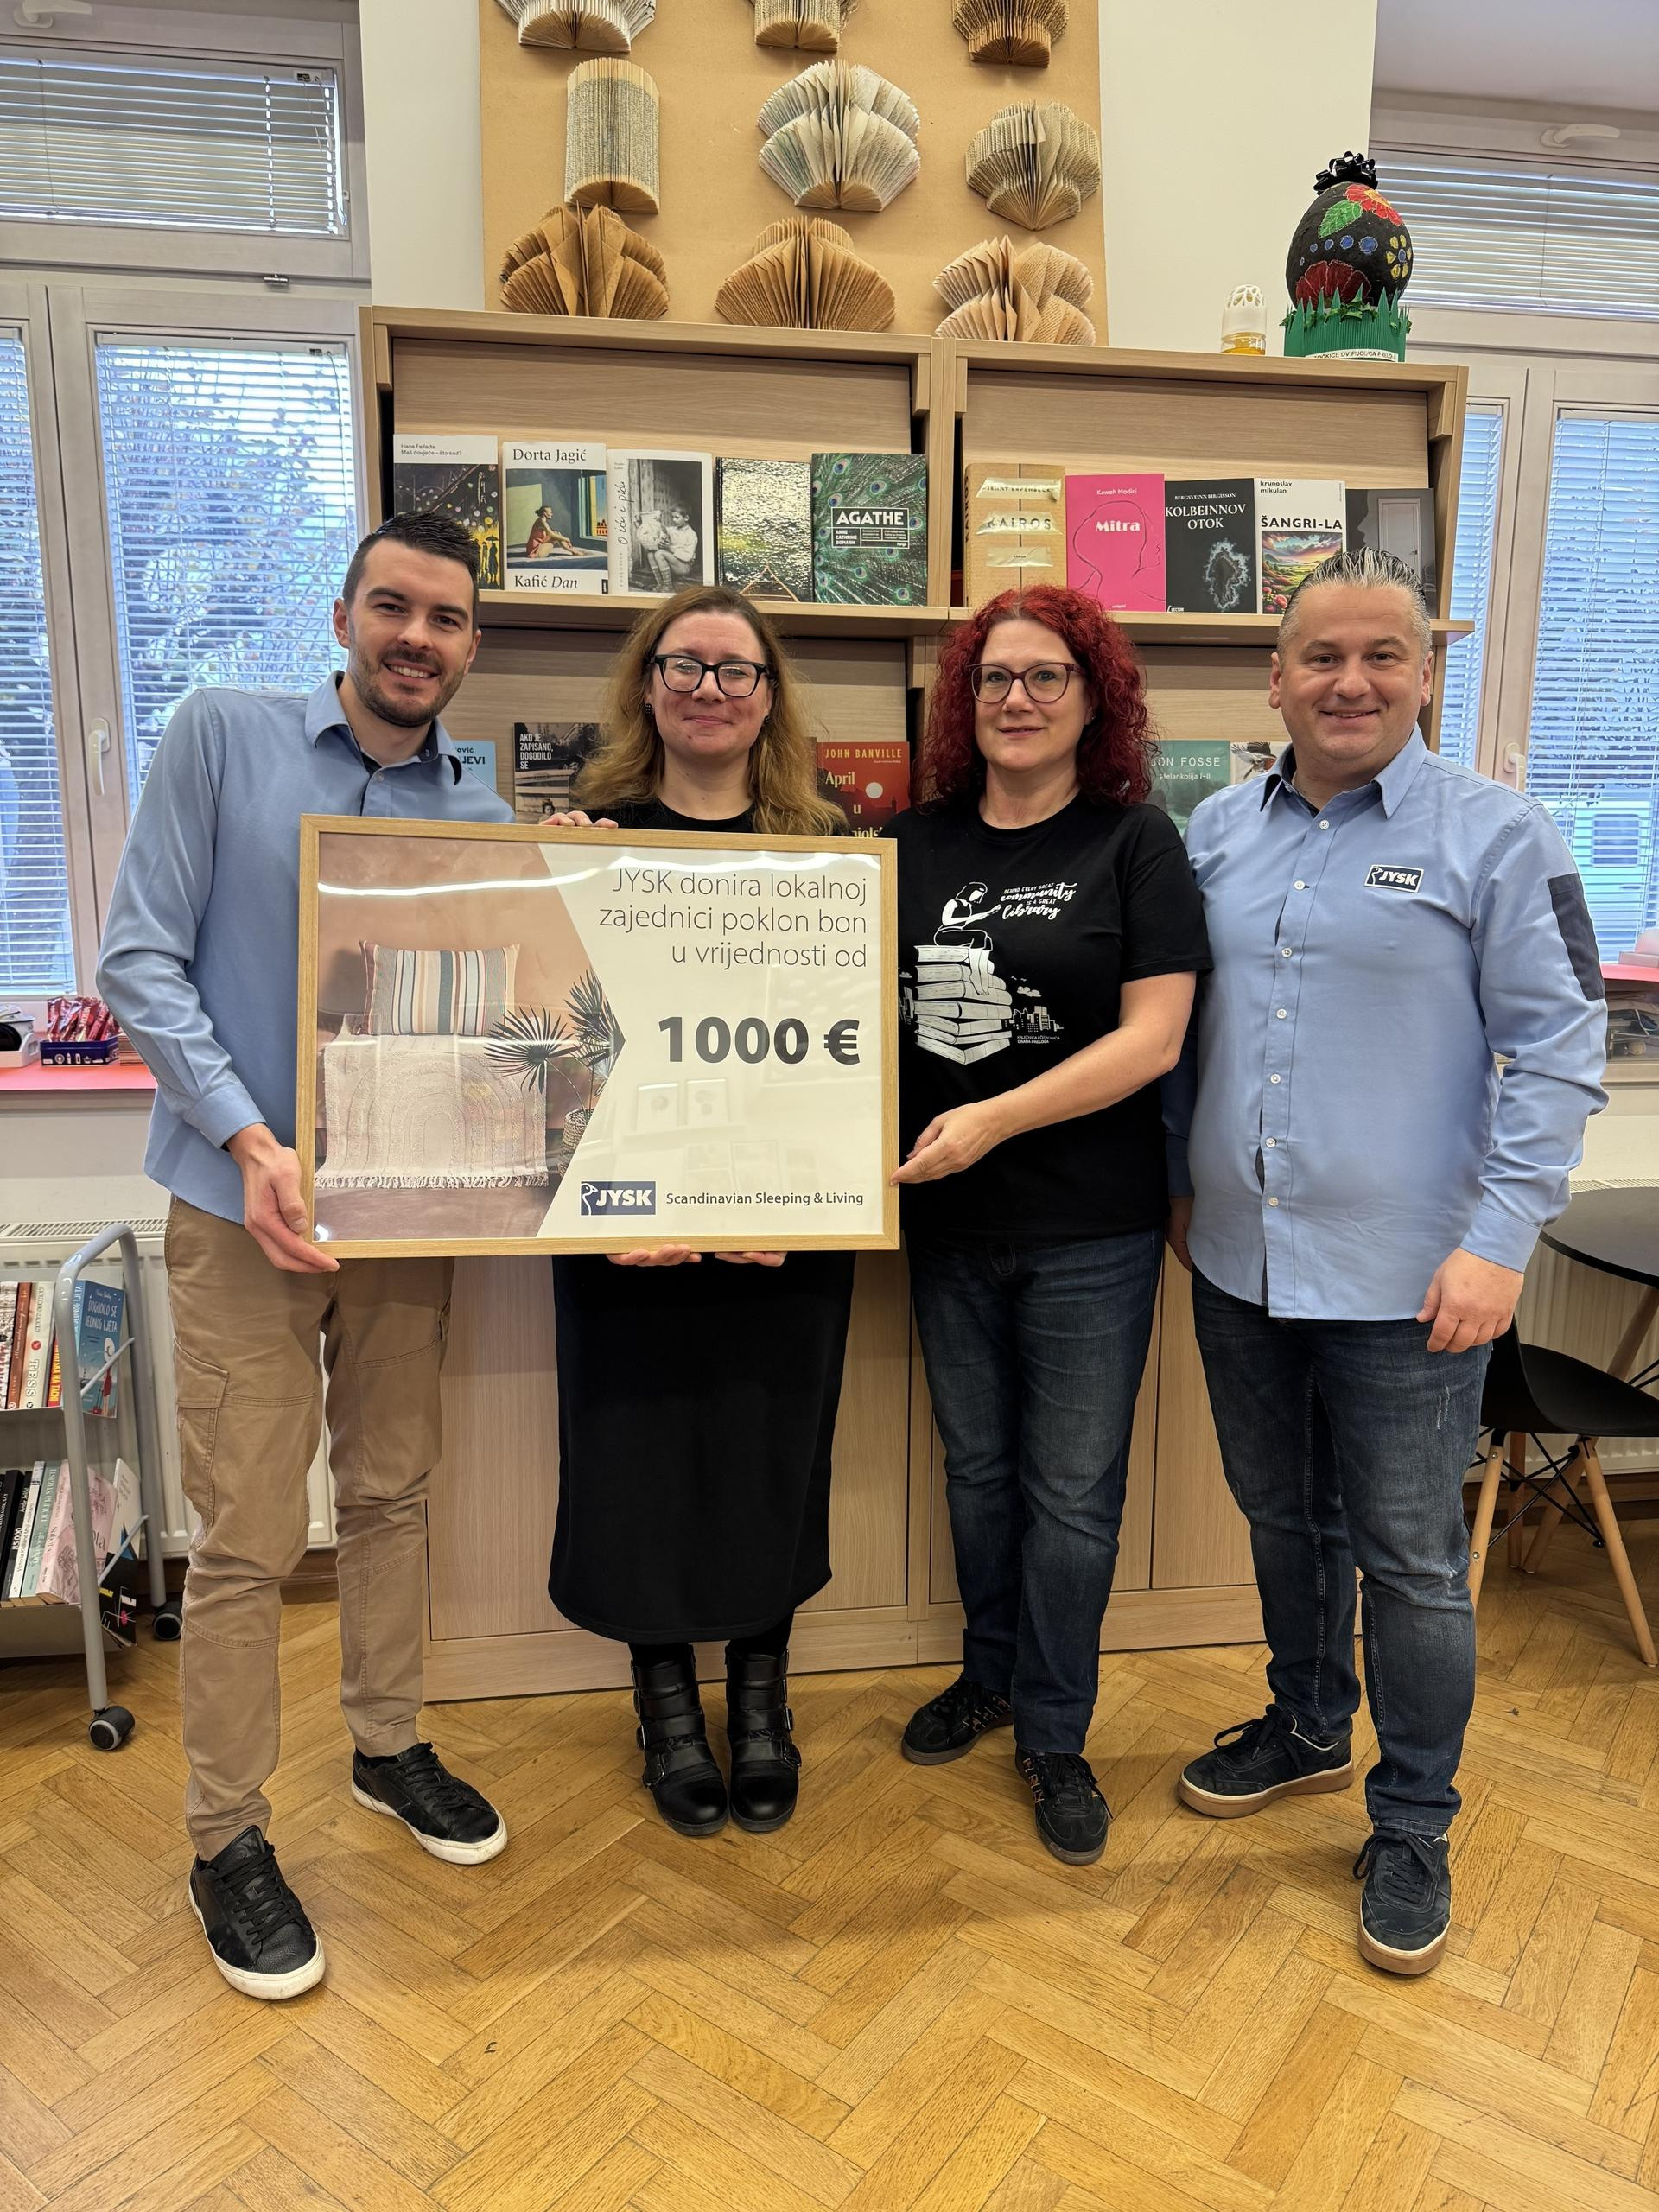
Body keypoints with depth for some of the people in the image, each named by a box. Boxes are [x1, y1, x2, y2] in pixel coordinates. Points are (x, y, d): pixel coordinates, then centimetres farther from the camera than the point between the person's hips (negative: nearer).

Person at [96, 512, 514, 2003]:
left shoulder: (482, 816, 5)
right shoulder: (224, 738, -5)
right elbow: (141, 962, -9)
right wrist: (250, 1140, -20)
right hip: (247, 1205, -3)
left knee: (393, 1493, 17)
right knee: (250, 1536, 3)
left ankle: (390, 1744, 39)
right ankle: (228, 1841, 23)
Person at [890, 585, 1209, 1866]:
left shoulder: (1136, 843, -6)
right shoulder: (916, 844, 4)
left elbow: (1153, 1037, -13)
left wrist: (994, 1118, -21)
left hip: (1090, 1231, -3)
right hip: (948, 1225, 4)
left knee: (1072, 1489, 8)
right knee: (977, 1464, 19)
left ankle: (1054, 1735, 28)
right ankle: (992, 1672, 41)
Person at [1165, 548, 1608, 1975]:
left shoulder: (1497, 836, -6)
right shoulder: (1218, 832, 7)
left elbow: (1558, 1048, -8)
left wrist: (1500, 1238, -14)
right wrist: (1178, 1184, 12)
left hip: (1401, 1277, -4)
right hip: (1240, 1260, 5)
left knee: (1410, 1556, 8)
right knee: (1283, 1519, 21)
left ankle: (1414, 1823, 28)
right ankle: (1307, 1727, 44)